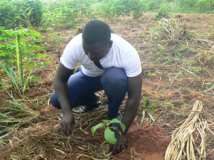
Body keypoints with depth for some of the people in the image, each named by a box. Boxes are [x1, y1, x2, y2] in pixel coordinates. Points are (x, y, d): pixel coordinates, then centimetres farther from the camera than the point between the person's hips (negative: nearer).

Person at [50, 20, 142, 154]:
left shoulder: (127, 53, -37)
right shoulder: (75, 46, -33)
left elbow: (134, 96, -30)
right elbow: (60, 80, -21)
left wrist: (122, 131, -30)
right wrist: (67, 112, -34)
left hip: (114, 75, -2)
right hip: (89, 76, 2)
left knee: (116, 79, -38)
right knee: (56, 100, -18)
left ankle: (113, 116, -8)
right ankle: (91, 101, 11)